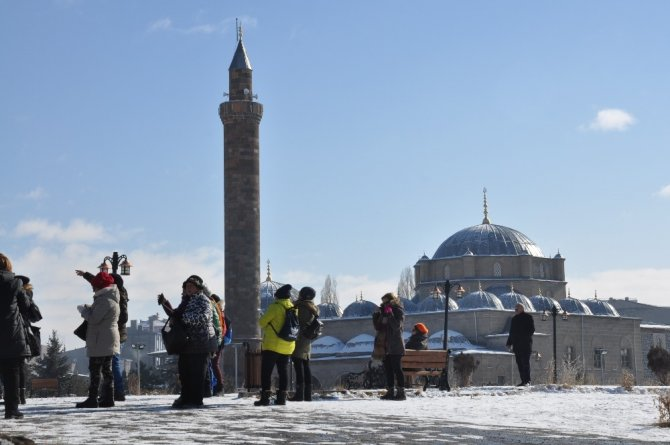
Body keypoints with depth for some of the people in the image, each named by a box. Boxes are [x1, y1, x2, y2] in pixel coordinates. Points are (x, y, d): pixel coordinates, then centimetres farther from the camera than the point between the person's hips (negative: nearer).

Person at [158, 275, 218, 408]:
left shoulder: (202, 300, -7)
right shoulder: (186, 301, 19)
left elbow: (203, 317, -23)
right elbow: (176, 315, 25)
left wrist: (186, 317, -27)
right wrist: (165, 304, 12)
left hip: (201, 343, -8)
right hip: (186, 343, 8)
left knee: (197, 372, -5)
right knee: (184, 371, 11)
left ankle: (196, 400, 0)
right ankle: (186, 397, 20)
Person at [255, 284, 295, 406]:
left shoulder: (275, 307, -12)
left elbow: (262, 322, -9)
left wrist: (266, 325, 14)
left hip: (272, 345, -6)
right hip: (287, 347, 6)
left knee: (266, 371, -2)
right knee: (283, 371, 13)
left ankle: (265, 397, -7)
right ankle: (282, 397, 13)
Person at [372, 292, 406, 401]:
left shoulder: (398, 312, -4)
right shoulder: (383, 312, 17)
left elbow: (396, 326, -17)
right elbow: (377, 327, 15)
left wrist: (389, 314, -20)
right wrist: (376, 315, 2)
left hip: (395, 347, -8)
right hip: (385, 346, 8)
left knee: (396, 368, -9)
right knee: (388, 369, 7)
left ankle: (401, 392, -8)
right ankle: (390, 391, 11)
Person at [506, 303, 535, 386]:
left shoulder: (528, 317, 0)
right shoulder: (514, 319, 19)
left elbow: (532, 329, -5)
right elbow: (511, 332, 22)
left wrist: (525, 336, -17)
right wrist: (509, 343, 16)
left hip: (525, 344, -7)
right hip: (517, 344, 7)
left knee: (525, 362, -10)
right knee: (519, 363, 4)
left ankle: (527, 381, -10)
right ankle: (523, 381, 7)